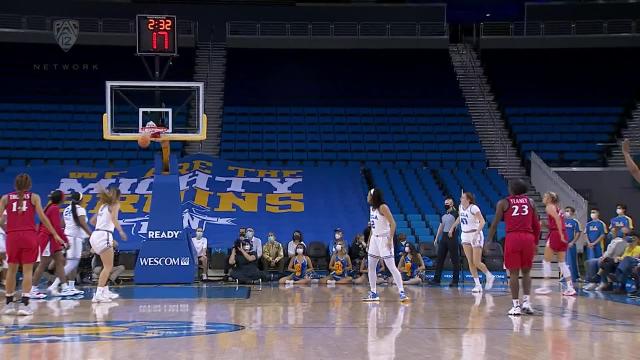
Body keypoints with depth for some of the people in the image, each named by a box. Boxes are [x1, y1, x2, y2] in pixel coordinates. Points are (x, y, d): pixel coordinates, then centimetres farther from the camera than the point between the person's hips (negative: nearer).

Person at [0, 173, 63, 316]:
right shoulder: (34, 197, 6)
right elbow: (42, 217, 0)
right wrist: (55, 234, 4)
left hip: (12, 236, 1)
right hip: (29, 236, -1)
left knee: (11, 269, 12)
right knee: (27, 270, 1)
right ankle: (24, 304, -6)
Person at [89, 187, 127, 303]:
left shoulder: (103, 206, 22)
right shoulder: (115, 205, 1)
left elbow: (92, 221, 26)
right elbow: (114, 218, -19)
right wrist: (121, 231, -29)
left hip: (96, 236, 8)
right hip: (104, 236, -8)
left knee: (107, 266, 21)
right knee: (108, 267, -9)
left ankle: (105, 291, 25)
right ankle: (98, 294, -19)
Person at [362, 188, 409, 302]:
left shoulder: (383, 207, -15)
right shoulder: (372, 207, 10)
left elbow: (393, 223, -18)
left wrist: (390, 240, -22)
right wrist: (370, 239, 18)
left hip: (384, 238, -9)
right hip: (375, 238, 9)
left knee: (391, 266, -12)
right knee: (371, 266, 9)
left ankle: (402, 292, -12)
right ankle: (373, 293, 16)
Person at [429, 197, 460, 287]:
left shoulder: (455, 213, -4)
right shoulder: (443, 215, 15)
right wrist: (436, 238, 16)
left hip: (452, 237, -7)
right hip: (444, 237, 7)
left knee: (455, 260, -1)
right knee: (440, 259, 5)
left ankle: (455, 281, 3)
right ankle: (436, 279, 8)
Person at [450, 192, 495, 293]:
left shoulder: (473, 208, -18)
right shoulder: (461, 207, 5)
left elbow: (482, 221, -25)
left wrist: (476, 233, -34)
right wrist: (452, 228, 27)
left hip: (475, 235, -7)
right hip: (465, 236, 7)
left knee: (477, 262, -7)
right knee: (470, 262, 2)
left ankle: (490, 276, 19)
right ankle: (478, 285, 7)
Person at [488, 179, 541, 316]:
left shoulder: (503, 203, 8)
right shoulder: (530, 202, 15)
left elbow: (495, 224, 4)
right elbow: (536, 225, 13)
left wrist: (489, 241, 10)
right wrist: (536, 242, 21)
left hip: (512, 238, -2)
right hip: (528, 238, 2)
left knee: (514, 273, 3)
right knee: (526, 272, 15)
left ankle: (516, 305, 1)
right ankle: (526, 301, 4)